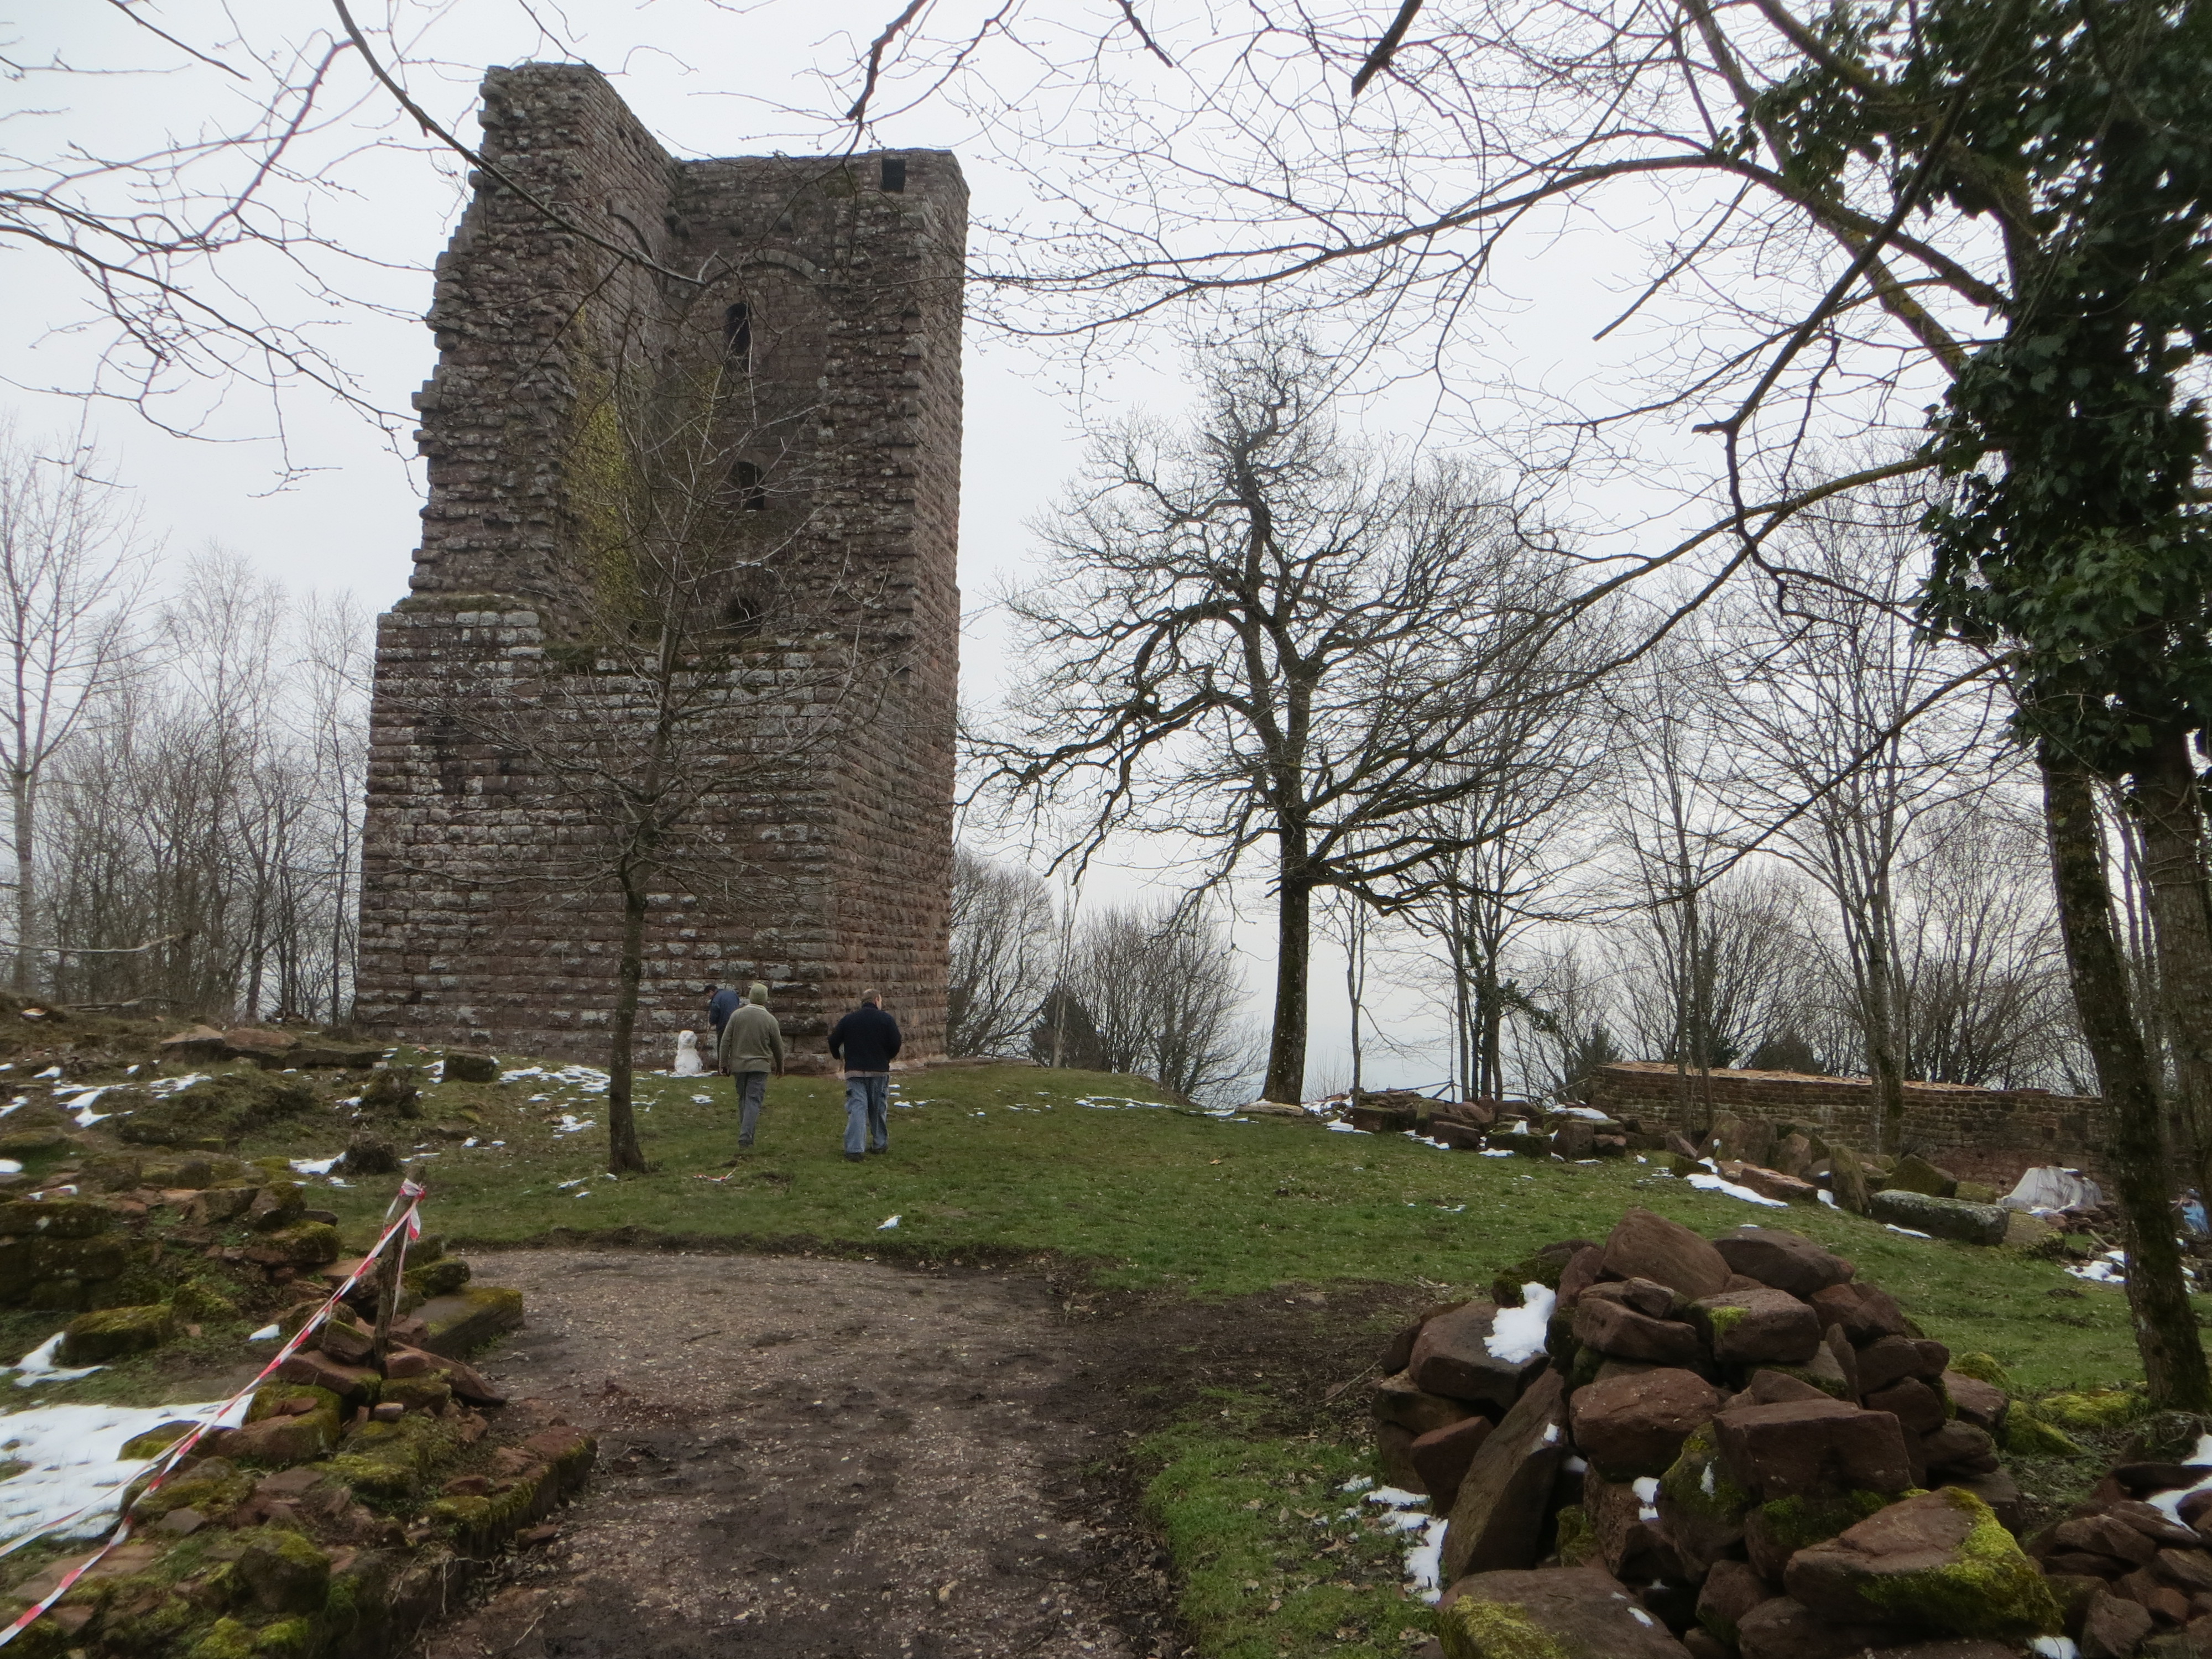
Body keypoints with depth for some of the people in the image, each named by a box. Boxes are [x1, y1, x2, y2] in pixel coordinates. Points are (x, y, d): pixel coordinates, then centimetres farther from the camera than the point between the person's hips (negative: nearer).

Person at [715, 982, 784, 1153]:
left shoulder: (737, 1015, -1)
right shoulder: (770, 1019, -5)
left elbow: (725, 1041, -1)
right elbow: (778, 1046, 4)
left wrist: (723, 1063, 8)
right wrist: (780, 1066, 18)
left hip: (739, 1065, 3)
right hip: (760, 1066, -3)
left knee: (743, 1100, 15)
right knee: (754, 1101, -4)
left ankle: (745, 1135, 21)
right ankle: (745, 1139, -15)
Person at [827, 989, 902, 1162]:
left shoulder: (848, 1019, 5)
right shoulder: (886, 1019, -1)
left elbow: (834, 1042, 5)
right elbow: (896, 1044, -5)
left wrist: (838, 1056, 26)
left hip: (854, 1071, 1)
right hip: (879, 1071, 0)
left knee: (856, 1109, -4)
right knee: (879, 1109, 14)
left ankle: (853, 1150, -13)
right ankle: (880, 1144, 22)